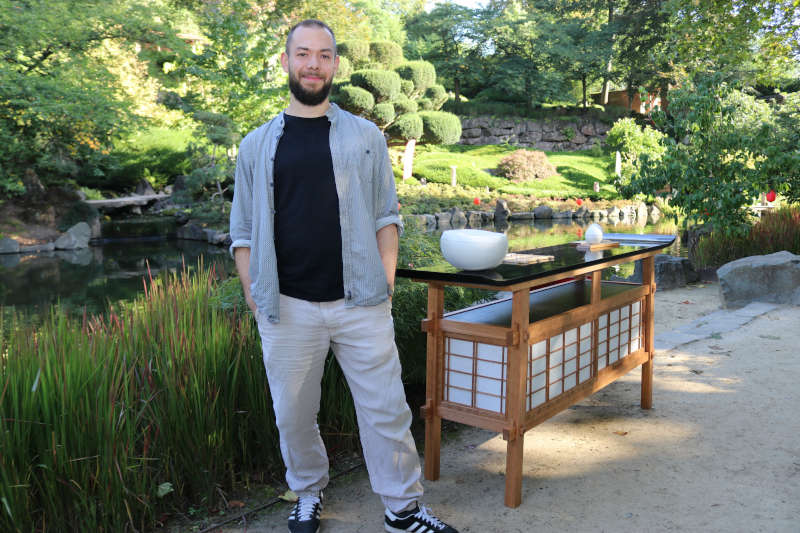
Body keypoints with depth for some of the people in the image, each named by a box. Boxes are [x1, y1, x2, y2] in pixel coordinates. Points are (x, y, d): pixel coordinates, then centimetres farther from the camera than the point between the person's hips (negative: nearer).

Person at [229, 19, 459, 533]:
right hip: (287, 309, 1)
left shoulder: (365, 136, 8)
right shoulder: (258, 145, 8)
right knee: (294, 415, 12)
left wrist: (386, 278, -2)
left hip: (361, 303, 0)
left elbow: (386, 216, 8)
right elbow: (244, 230, 10)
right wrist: (253, 294, 2)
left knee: (386, 410, 4)